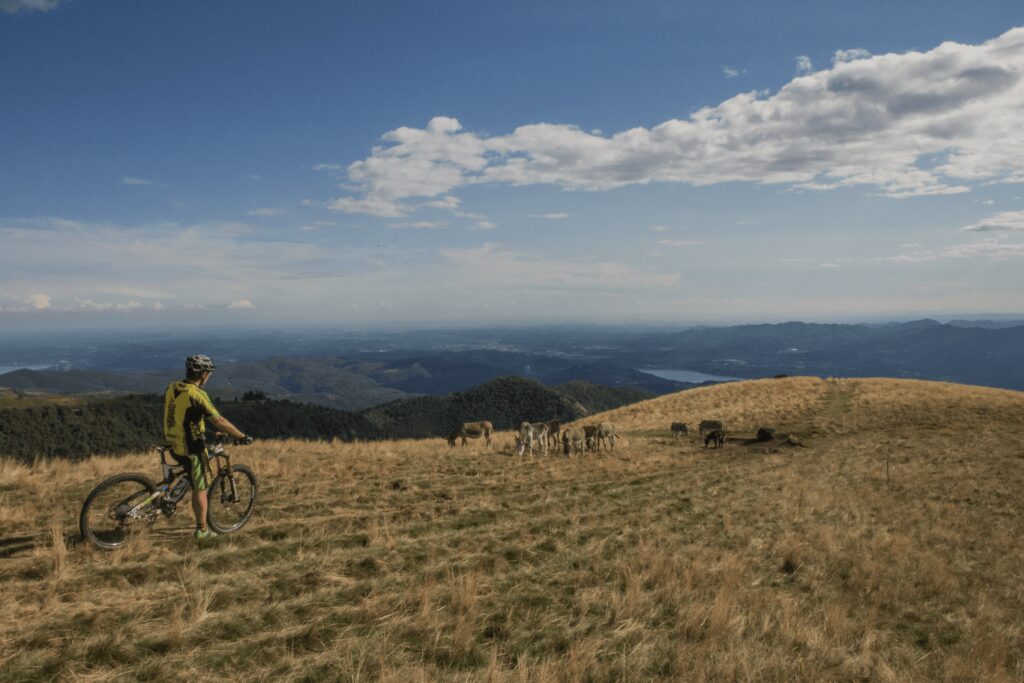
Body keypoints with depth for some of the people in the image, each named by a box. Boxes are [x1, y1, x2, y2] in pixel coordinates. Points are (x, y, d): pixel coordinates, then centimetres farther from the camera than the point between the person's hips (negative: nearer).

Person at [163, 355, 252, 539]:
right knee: (200, 489, 6)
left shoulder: (172, 387, 2)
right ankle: (202, 530, 15)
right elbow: (219, 421, -22)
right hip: (191, 448, -7)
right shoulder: (197, 395, -21)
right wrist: (242, 437, -14)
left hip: (173, 444, 7)